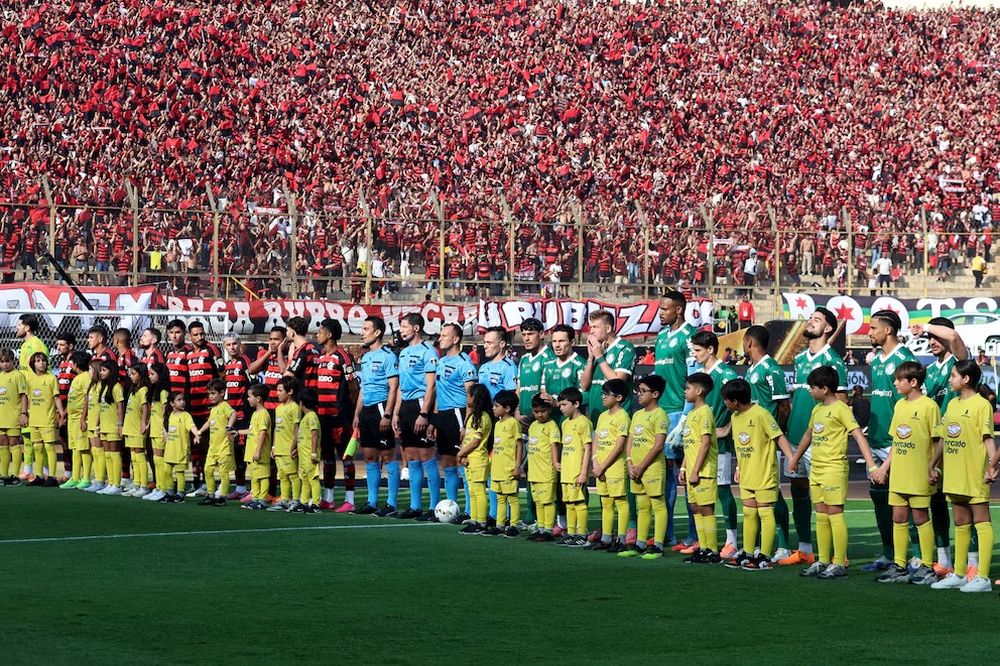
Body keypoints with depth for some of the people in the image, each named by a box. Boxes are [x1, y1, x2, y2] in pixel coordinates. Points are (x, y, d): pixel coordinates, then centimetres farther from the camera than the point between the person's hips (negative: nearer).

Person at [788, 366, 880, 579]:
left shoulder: (841, 409, -11)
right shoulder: (817, 409, 14)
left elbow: (859, 436, -16)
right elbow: (809, 434, 29)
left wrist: (871, 466, -24)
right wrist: (795, 458, 39)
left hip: (834, 468, -8)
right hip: (816, 469, 8)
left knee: (835, 514, -6)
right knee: (821, 516, 11)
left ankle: (839, 563, -3)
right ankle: (823, 561, 17)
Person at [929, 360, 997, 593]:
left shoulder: (982, 405, -9)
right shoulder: (952, 404, 14)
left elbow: (988, 437, -14)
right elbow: (943, 438, 18)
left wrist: (992, 463, -25)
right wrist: (933, 465, 17)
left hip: (975, 476, -8)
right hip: (954, 475, 8)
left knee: (981, 522, -5)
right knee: (960, 525, 13)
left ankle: (983, 577, -6)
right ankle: (958, 575, 20)